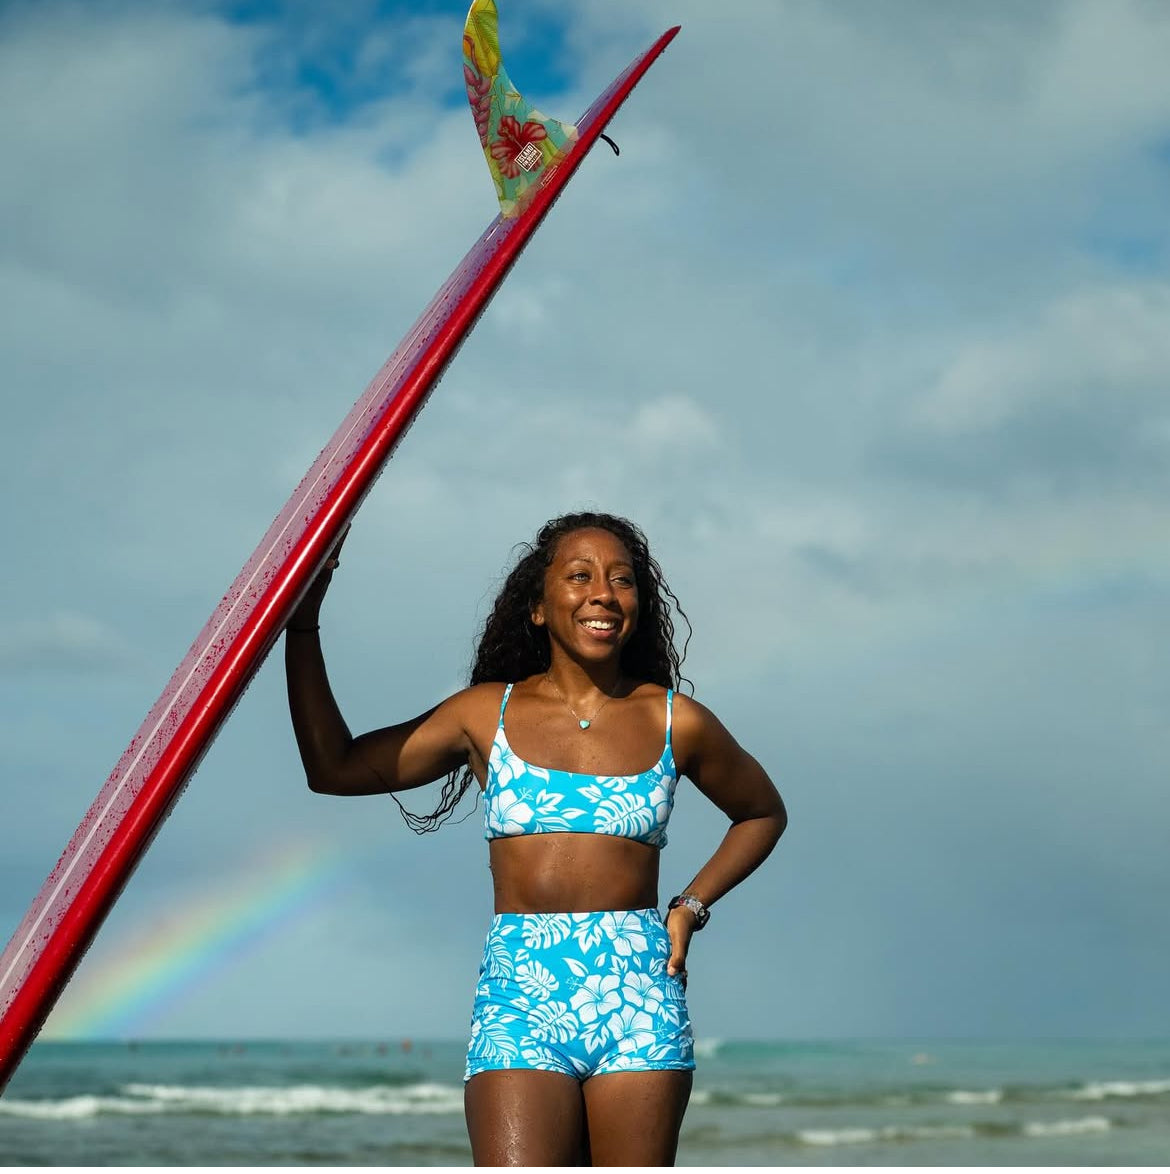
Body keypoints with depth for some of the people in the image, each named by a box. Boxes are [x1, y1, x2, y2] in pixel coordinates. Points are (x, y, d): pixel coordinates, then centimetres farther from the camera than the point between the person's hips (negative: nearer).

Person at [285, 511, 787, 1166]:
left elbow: (764, 813, 26)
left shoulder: (675, 721, 10)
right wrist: (304, 615, 7)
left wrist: (691, 907, 12)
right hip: (519, 993, 0)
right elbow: (334, 767, 8)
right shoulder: (489, 713, 10)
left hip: (640, 995, 1)